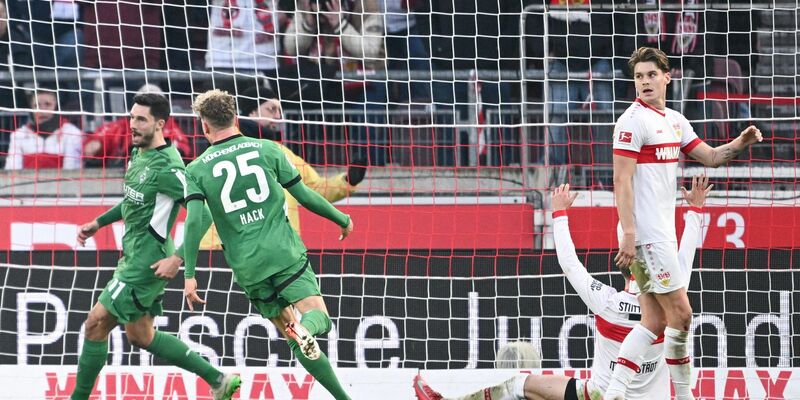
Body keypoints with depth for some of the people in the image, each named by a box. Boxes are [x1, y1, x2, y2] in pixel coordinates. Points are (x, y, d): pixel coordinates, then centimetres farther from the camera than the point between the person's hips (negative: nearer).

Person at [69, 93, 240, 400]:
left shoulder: (167, 167, -21)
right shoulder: (139, 153, 8)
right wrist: (99, 223, 25)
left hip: (147, 260, -10)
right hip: (134, 256, 10)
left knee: (96, 324, -6)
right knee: (140, 335, 16)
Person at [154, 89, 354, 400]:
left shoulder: (197, 170, 3)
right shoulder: (267, 149, 4)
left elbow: (195, 221, -10)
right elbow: (304, 195, 8)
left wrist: (189, 274, -7)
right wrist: (343, 220, 23)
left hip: (247, 267, 1)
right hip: (285, 253, -1)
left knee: (289, 329, 11)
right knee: (317, 315, 0)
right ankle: (305, 328, -38)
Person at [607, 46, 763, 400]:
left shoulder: (675, 120, 15)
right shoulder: (633, 121, -10)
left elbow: (710, 157, 19)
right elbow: (621, 181, -15)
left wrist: (740, 143, -1)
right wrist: (628, 234, -22)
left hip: (663, 232, 9)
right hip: (646, 234, -9)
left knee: (654, 322, 5)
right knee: (680, 313, -6)